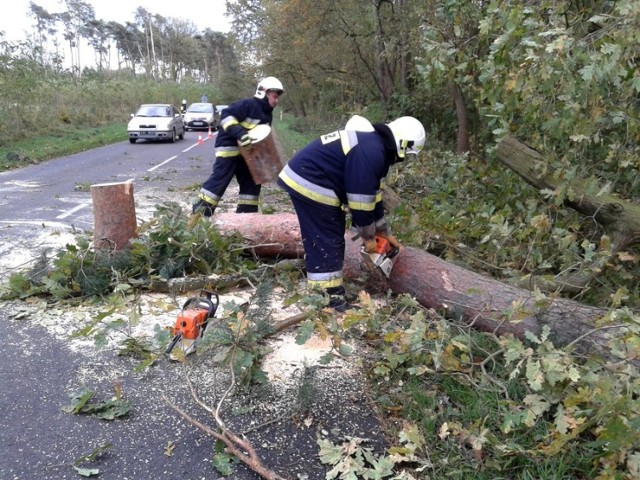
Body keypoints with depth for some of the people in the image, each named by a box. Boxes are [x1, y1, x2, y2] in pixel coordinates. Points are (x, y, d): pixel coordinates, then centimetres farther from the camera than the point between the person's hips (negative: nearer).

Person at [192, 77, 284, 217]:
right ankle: (200, 213, -9)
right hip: (229, 146, -9)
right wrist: (239, 133, -36)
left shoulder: (267, 114, 11)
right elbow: (226, 115, -25)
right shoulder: (248, 104, -17)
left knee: (251, 182, 7)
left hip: (245, 151, 9)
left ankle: (246, 212, 15)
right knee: (219, 179, -13)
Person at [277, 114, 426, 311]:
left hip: (310, 181, 11)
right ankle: (329, 300, 1)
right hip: (310, 185, -11)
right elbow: (362, 198, -18)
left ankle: (331, 293, 24)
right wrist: (368, 236, -5)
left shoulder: (376, 145, 13)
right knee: (326, 244, -7)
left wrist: (383, 231, 22)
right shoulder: (370, 152, -21)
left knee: (331, 241, 15)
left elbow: (373, 192, 18)